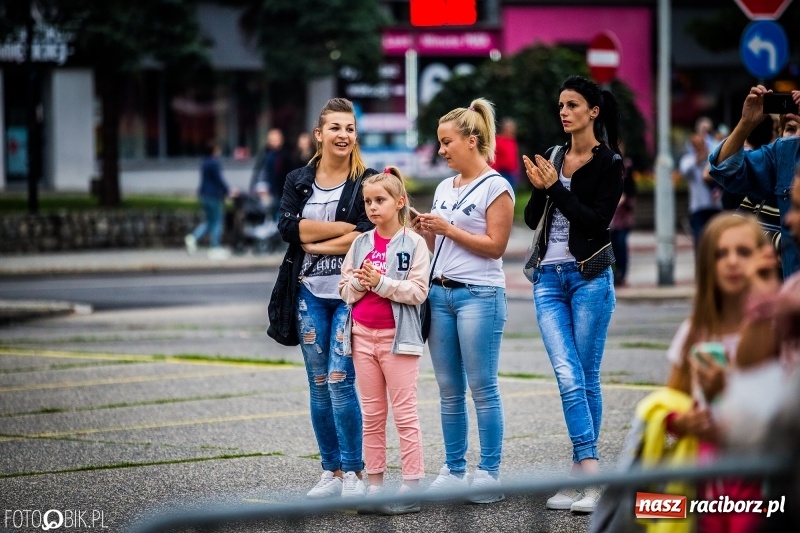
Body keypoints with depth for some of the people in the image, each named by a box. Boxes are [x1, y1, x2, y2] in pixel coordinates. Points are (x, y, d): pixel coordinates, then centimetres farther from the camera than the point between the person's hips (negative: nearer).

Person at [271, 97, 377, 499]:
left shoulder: (367, 181, 0)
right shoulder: (298, 181, 10)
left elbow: (368, 236, -12)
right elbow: (288, 226, -6)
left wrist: (314, 243, -8)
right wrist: (344, 228, -12)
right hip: (310, 294, 4)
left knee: (340, 380, -11)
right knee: (319, 386, 7)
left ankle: (353, 473, -1)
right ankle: (331, 473, 14)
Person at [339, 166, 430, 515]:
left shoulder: (413, 243, -6)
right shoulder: (360, 243, 9)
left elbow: (418, 291, -13)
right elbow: (345, 290, 9)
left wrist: (381, 282, -20)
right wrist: (359, 283, -12)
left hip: (397, 337, -5)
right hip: (363, 335, 5)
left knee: (405, 414, -3)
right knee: (371, 415, 9)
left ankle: (412, 488, -2)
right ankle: (375, 484, 13)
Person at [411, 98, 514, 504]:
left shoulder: (495, 187, -5)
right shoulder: (444, 188, 16)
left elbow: (495, 246, -11)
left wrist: (447, 228, -13)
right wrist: (425, 231, 3)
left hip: (479, 295, -7)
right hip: (440, 293, 7)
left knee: (482, 388, -5)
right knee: (448, 390, 8)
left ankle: (489, 474, 0)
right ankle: (454, 471, 14)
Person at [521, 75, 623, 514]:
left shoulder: (609, 163, -3)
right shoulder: (554, 156, 13)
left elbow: (597, 220, -13)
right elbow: (531, 219, 11)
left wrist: (555, 188, -16)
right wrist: (537, 188, -8)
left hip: (588, 277, -4)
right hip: (549, 278, 4)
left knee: (586, 377, 0)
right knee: (568, 376, -9)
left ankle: (582, 476, 4)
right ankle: (589, 474, -14)